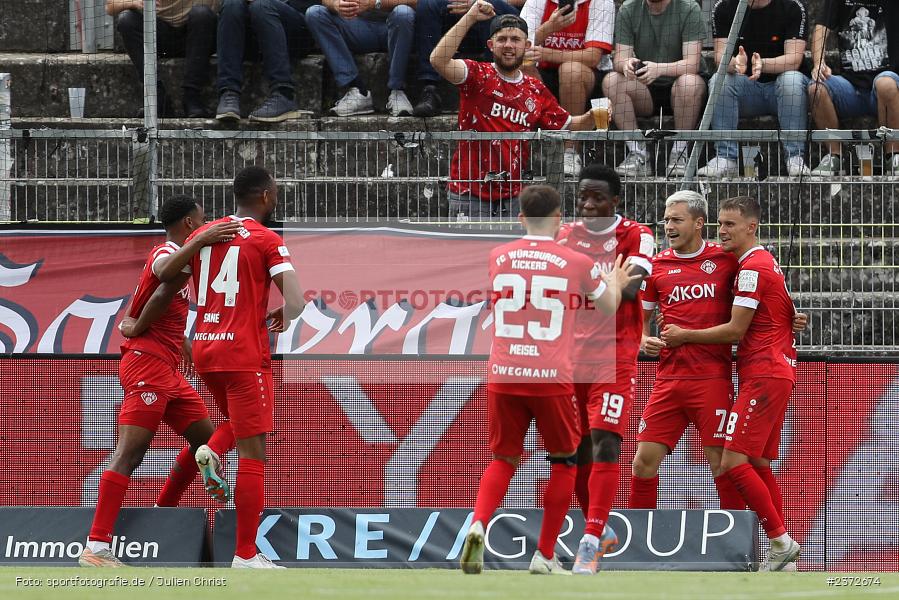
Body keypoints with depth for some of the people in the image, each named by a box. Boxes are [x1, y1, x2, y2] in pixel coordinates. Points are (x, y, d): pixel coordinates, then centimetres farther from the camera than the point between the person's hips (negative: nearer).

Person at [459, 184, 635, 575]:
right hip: (551, 377, -2)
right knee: (563, 461, 16)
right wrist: (615, 281, 39)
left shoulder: (498, 258, 7)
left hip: (502, 375, 2)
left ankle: (477, 525, -14)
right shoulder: (576, 263, -1)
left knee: (503, 459, 14)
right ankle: (545, 556, 13)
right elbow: (608, 308, 17)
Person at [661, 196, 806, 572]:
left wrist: (685, 336, -3)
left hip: (764, 375, -10)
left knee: (733, 462, -15)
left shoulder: (753, 267, -12)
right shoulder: (766, 263, 18)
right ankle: (783, 556, 8)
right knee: (758, 464, 10)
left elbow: (735, 331, -14)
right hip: (778, 372, 10)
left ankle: (781, 541, -12)